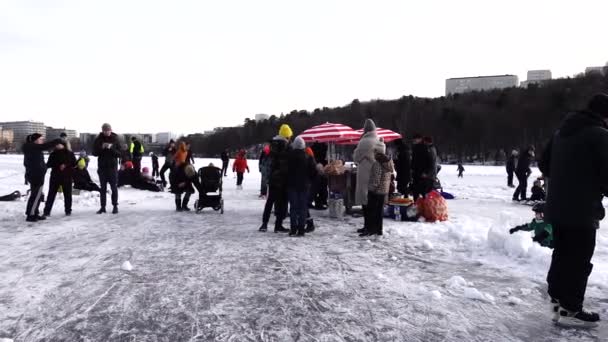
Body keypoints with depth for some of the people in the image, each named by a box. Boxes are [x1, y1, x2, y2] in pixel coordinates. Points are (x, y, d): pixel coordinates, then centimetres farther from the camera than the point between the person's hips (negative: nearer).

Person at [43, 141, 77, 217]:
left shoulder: (69, 153, 2)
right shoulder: (53, 154, 7)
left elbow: (74, 163, -2)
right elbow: (48, 164, 6)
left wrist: (66, 165, -16)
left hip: (67, 177, -1)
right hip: (55, 176, 2)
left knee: (67, 194, 5)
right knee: (51, 194, 0)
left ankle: (68, 210, 16)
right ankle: (47, 211, 4)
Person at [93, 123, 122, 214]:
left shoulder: (115, 139, 0)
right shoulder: (98, 139, 3)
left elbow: (120, 153, -3)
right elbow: (94, 153, 1)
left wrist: (111, 148, -20)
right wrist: (101, 148, -16)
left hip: (113, 166, -1)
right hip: (102, 166, 1)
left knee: (114, 187, 3)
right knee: (103, 188, 7)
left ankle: (115, 206, 12)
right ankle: (103, 207, 12)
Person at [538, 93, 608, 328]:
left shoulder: (561, 131, 12)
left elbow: (544, 164, 19)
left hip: (556, 207, 8)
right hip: (582, 211, -8)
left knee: (561, 255, 16)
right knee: (579, 261, 1)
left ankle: (558, 301, 24)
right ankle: (570, 310, 6)